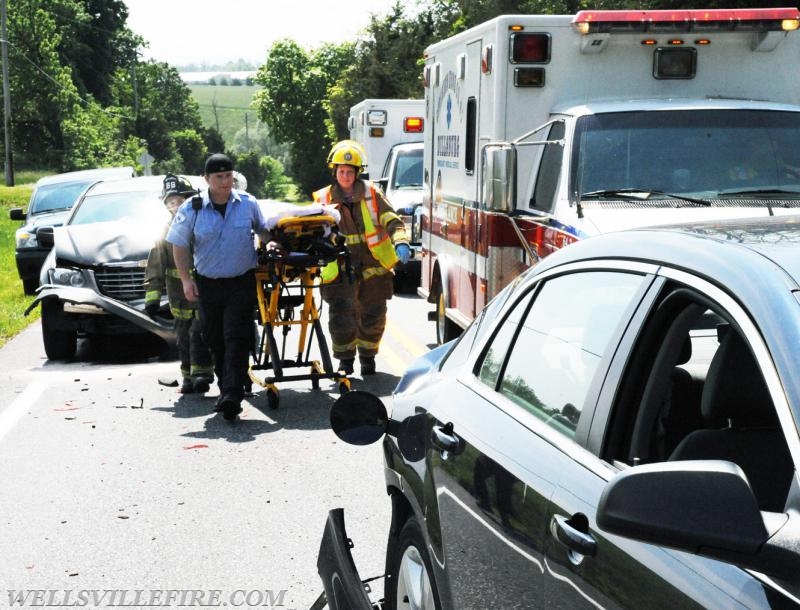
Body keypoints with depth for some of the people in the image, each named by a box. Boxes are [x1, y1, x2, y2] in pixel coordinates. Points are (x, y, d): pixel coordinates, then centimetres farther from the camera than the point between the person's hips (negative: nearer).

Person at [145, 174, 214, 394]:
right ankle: (189, 376, 19)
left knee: (198, 333, -13)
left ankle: (201, 374, -7)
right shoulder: (166, 233, 6)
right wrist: (152, 295, -8)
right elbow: (155, 267, 2)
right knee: (184, 339, 9)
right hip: (180, 298, 4)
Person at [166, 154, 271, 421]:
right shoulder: (192, 209, -3)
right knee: (216, 340, 10)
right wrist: (186, 279, -5)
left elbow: (263, 229, 19)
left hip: (242, 282, -1)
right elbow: (180, 246, 3)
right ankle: (225, 388, 24)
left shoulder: (248, 204, 0)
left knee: (237, 338, -11)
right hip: (207, 283, 1)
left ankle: (232, 395, -18)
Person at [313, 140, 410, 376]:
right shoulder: (324, 198, 5)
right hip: (339, 269, -1)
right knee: (340, 317, -8)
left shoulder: (371, 194, 4)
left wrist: (400, 242, -18)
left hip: (372, 267, 1)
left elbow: (391, 221, 0)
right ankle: (345, 359, 13)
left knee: (372, 316, 10)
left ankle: (367, 356, 32)